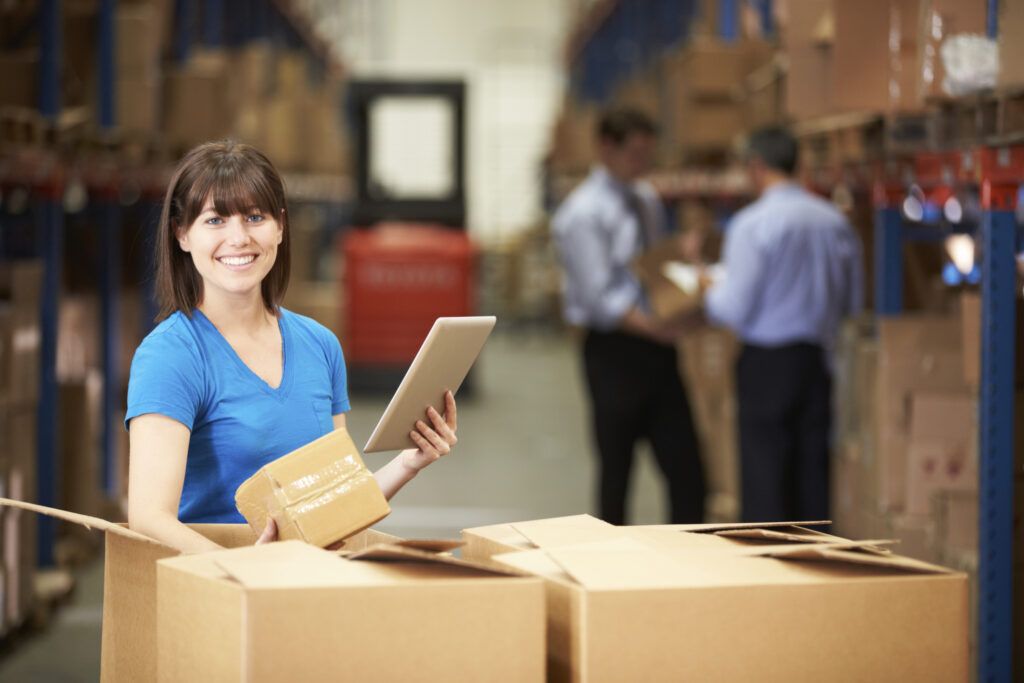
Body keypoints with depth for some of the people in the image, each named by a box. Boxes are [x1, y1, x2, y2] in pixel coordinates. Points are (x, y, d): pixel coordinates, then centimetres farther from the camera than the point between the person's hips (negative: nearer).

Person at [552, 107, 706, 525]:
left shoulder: (647, 200, 12)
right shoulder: (583, 212, -12)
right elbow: (598, 298, -18)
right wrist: (654, 327, -31)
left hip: (657, 348, 7)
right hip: (615, 351, -7)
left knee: (686, 468, 3)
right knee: (616, 471, 4)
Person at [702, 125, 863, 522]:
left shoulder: (752, 224, -12)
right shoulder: (835, 221, 4)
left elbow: (735, 310, -12)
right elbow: (853, 301, 12)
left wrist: (708, 295, 8)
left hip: (767, 361, -5)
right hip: (818, 357, 5)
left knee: (765, 479, -1)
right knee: (814, 477, 10)